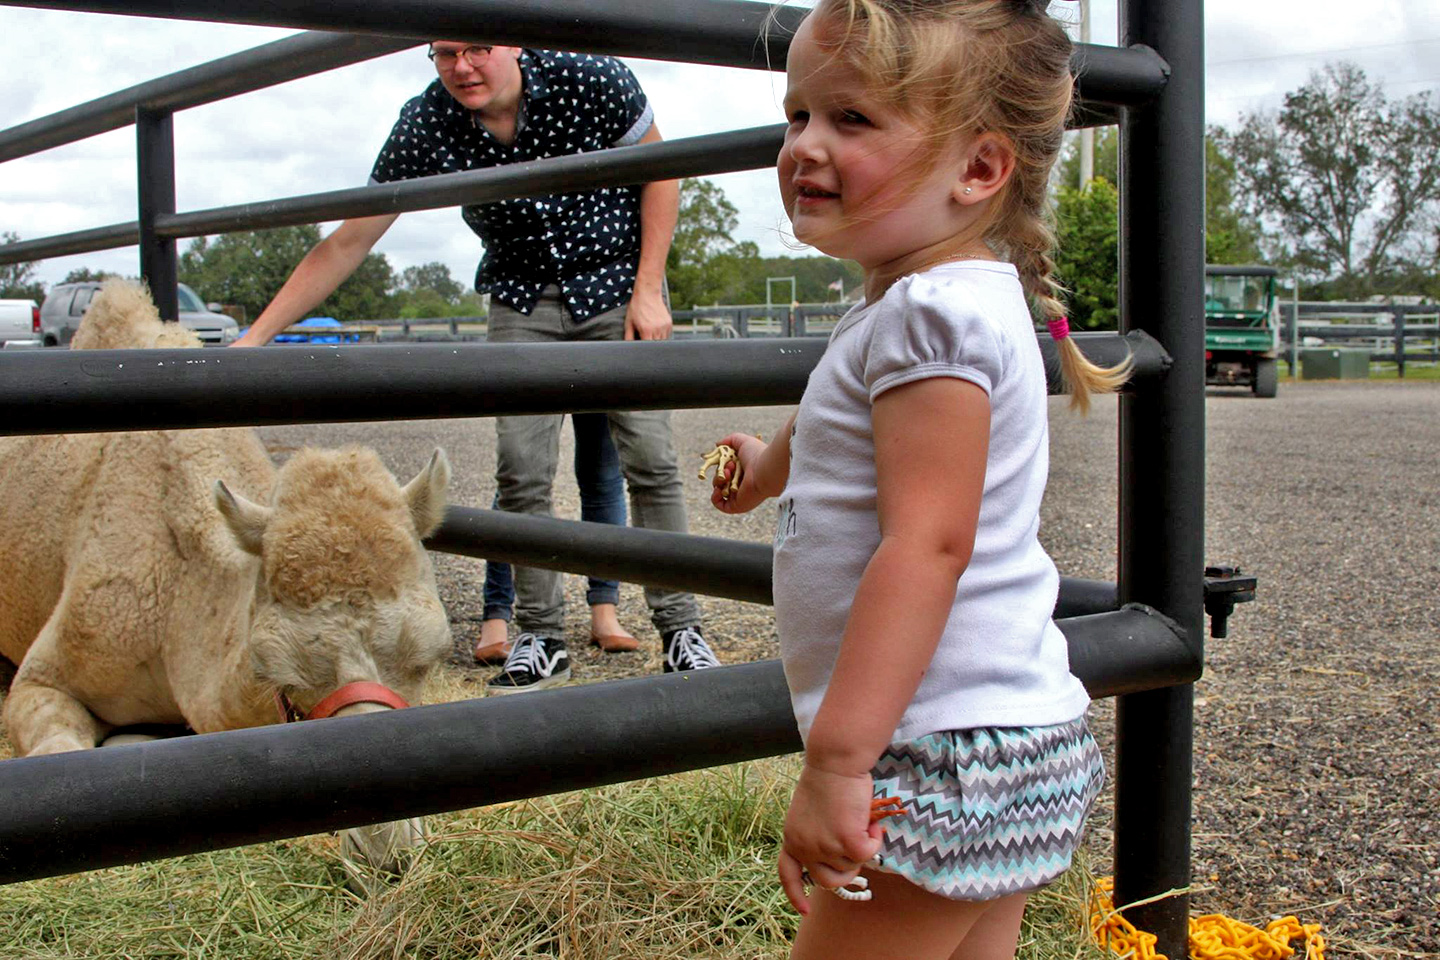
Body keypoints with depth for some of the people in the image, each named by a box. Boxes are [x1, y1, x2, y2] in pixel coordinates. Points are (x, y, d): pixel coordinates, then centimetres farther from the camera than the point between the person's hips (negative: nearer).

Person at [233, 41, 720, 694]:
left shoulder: (588, 78, -20)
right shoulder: (425, 127, -15)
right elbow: (346, 245, -11)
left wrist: (648, 290, -12)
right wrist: (253, 339, -14)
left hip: (617, 280, -2)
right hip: (522, 298, 2)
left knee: (649, 459, -7)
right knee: (521, 470, -7)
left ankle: (680, 628, 3)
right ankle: (541, 638, 6)